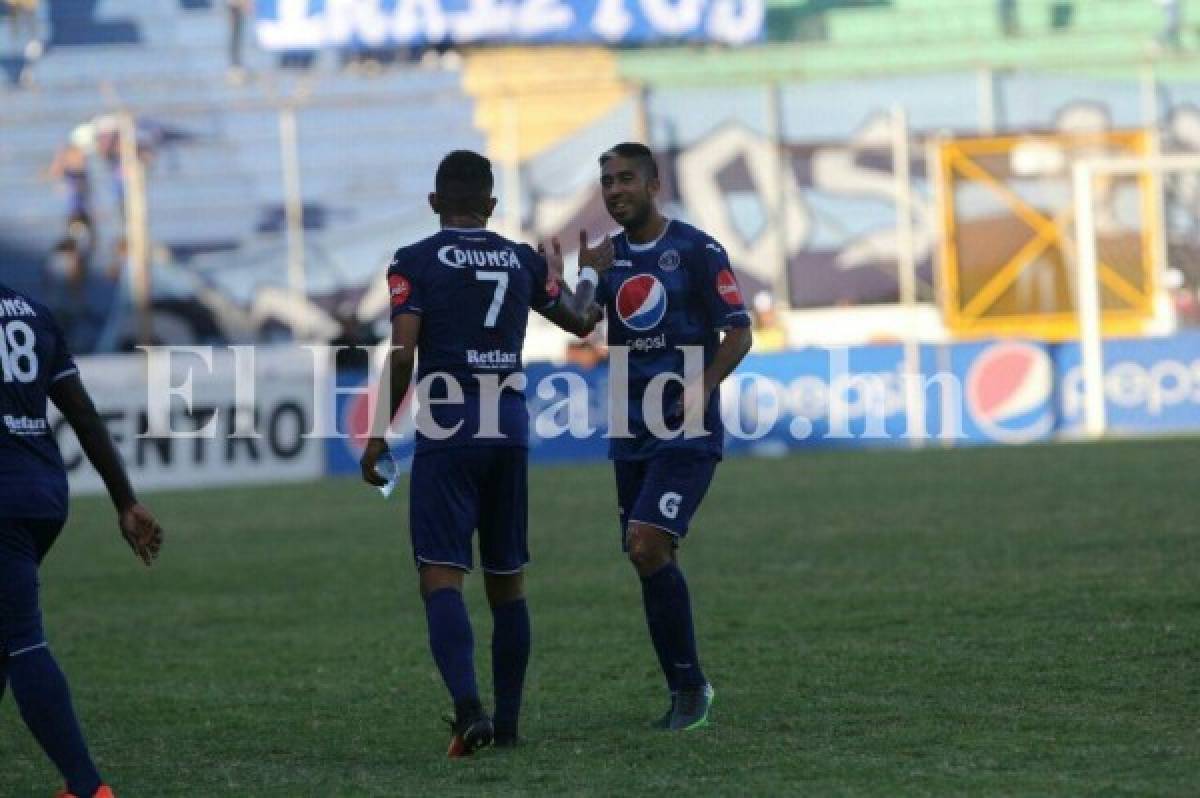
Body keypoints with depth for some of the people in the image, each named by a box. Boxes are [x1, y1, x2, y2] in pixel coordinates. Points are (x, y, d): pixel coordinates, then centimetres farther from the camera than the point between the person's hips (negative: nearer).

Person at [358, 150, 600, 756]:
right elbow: (580, 321, 26)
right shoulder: (523, 261, 11)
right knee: (506, 579, 13)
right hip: (510, 427, 4)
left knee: (441, 576, -7)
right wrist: (560, 277, 47)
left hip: (447, 431, -4)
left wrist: (379, 434, -1)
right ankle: (507, 723, 16)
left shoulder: (415, 262, -2)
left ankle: (469, 707, -26)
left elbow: (402, 354, -10)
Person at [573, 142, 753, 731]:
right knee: (649, 560, 6)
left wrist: (703, 386, -20)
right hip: (630, 434, 6)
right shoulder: (609, 256, 12)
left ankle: (689, 685, -8)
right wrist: (587, 276, -13)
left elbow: (738, 333, -6)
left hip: (687, 433, -6)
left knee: (648, 547, -18)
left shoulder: (696, 250, -5)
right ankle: (684, 689, 17)